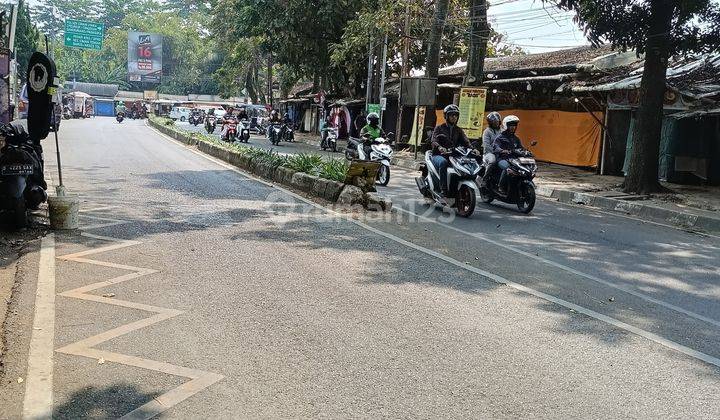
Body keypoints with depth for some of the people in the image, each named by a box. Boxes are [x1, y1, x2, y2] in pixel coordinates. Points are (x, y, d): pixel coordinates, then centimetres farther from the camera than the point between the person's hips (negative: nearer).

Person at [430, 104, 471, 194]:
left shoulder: (459, 130, 20)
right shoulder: (439, 128, 8)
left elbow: (466, 142, 4)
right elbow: (434, 141, -10)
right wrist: (440, 147, -34)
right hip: (439, 155, -3)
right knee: (443, 162, -39)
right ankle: (443, 188, -38)